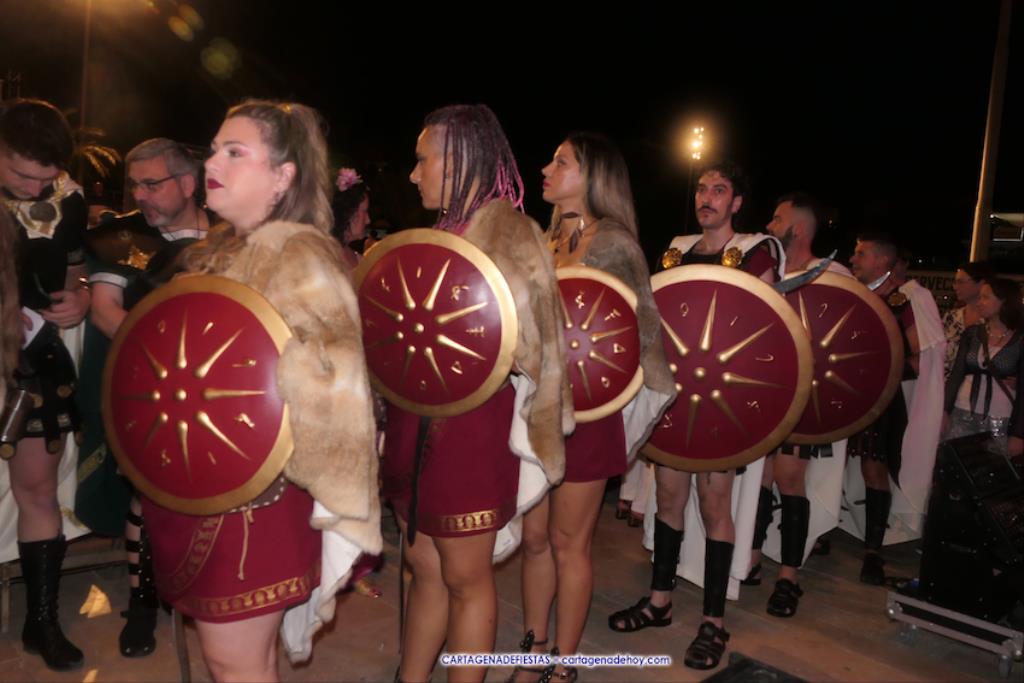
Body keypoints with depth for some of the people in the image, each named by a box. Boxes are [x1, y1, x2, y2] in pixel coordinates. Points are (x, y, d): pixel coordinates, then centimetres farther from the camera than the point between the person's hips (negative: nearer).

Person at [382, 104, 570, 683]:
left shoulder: (511, 236, -11)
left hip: (473, 427, -7)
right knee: (425, 566, 19)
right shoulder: (444, 234, 12)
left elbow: (536, 351, -13)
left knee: (465, 577, 8)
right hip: (419, 420, 7)